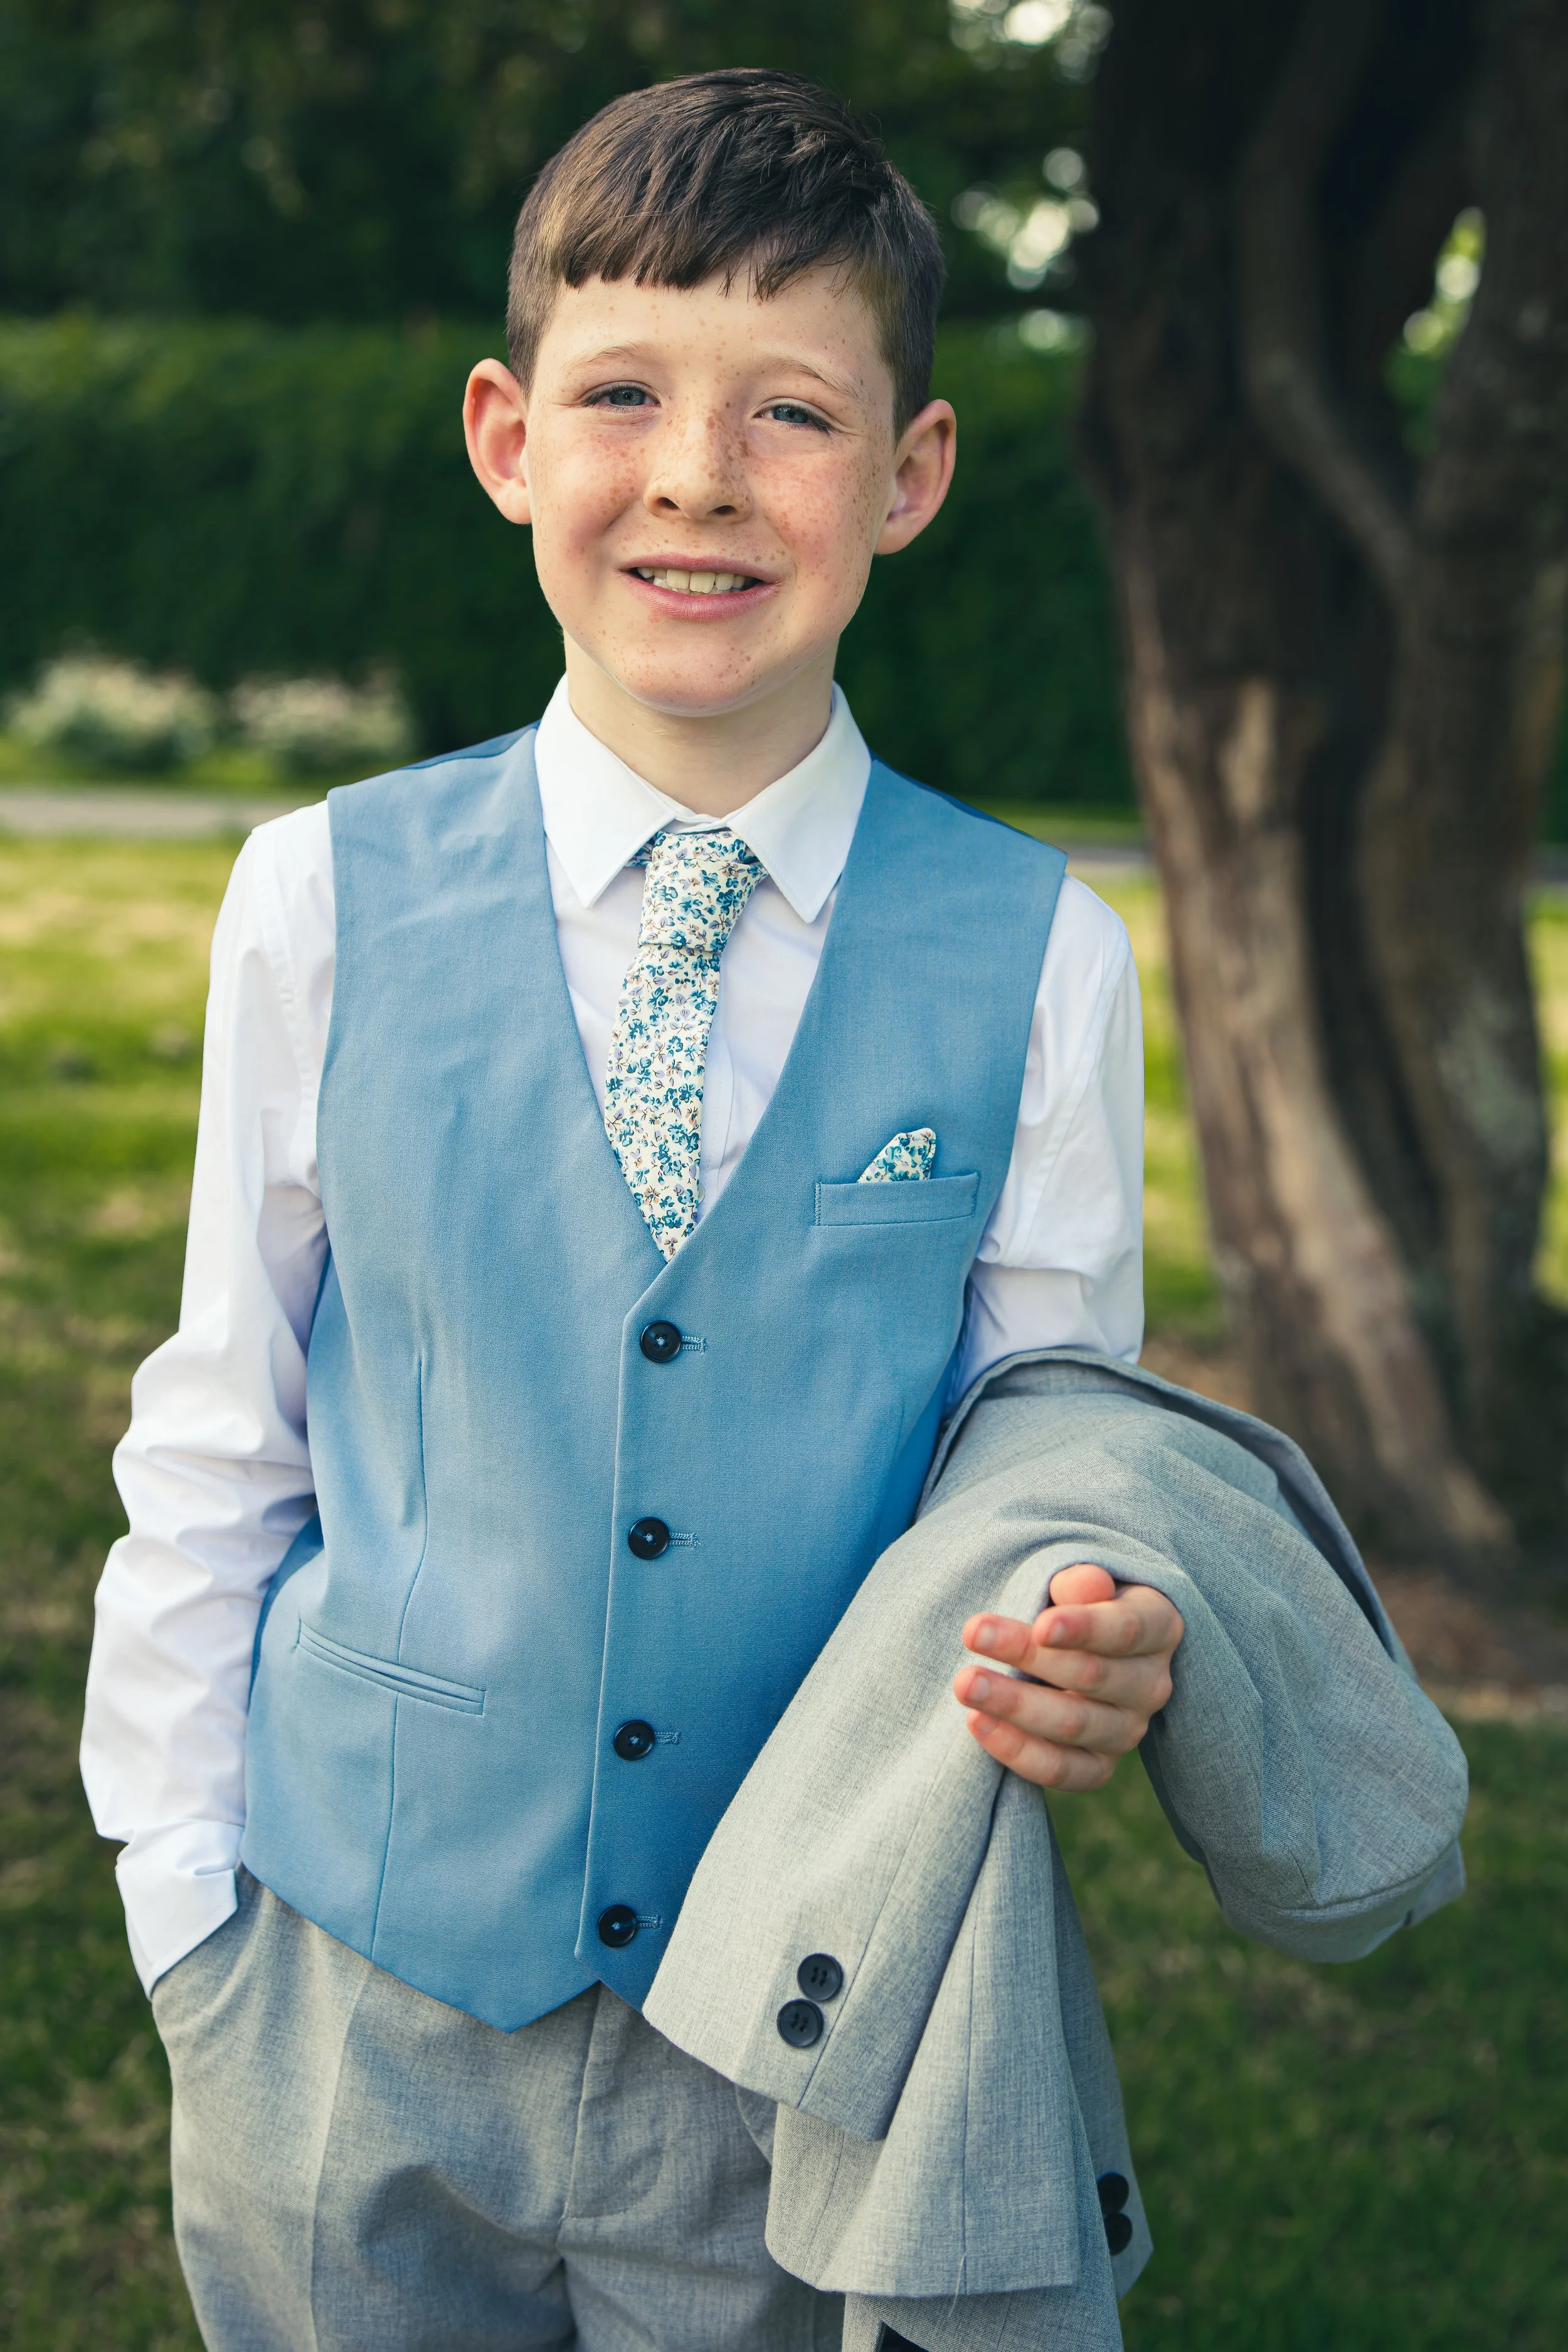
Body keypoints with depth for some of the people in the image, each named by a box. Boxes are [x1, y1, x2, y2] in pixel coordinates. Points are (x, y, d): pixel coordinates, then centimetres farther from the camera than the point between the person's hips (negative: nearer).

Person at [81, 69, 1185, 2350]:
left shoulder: (1039, 961, -7)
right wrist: (186, 1896, 1)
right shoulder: (325, 903, -5)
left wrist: (1089, 1666, -20)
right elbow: (216, 1443, 2)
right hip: (355, 2004, 1)